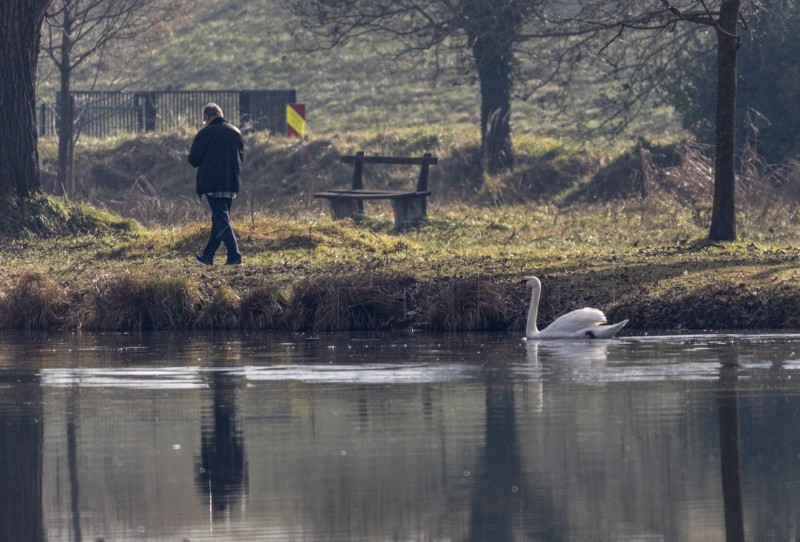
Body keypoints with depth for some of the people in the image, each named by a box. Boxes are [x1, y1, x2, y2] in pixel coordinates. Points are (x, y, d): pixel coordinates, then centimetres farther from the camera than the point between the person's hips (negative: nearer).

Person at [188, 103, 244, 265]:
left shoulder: (206, 132, -9)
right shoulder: (235, 132, 9)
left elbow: (193, 159, -6)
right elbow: (241, 156, 18)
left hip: (212, 183, -6)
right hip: (231, 183, 6)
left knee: (221, 221, -6)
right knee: (219, 219, 15)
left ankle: (234, 256, -17)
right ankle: (208, 256, 22)